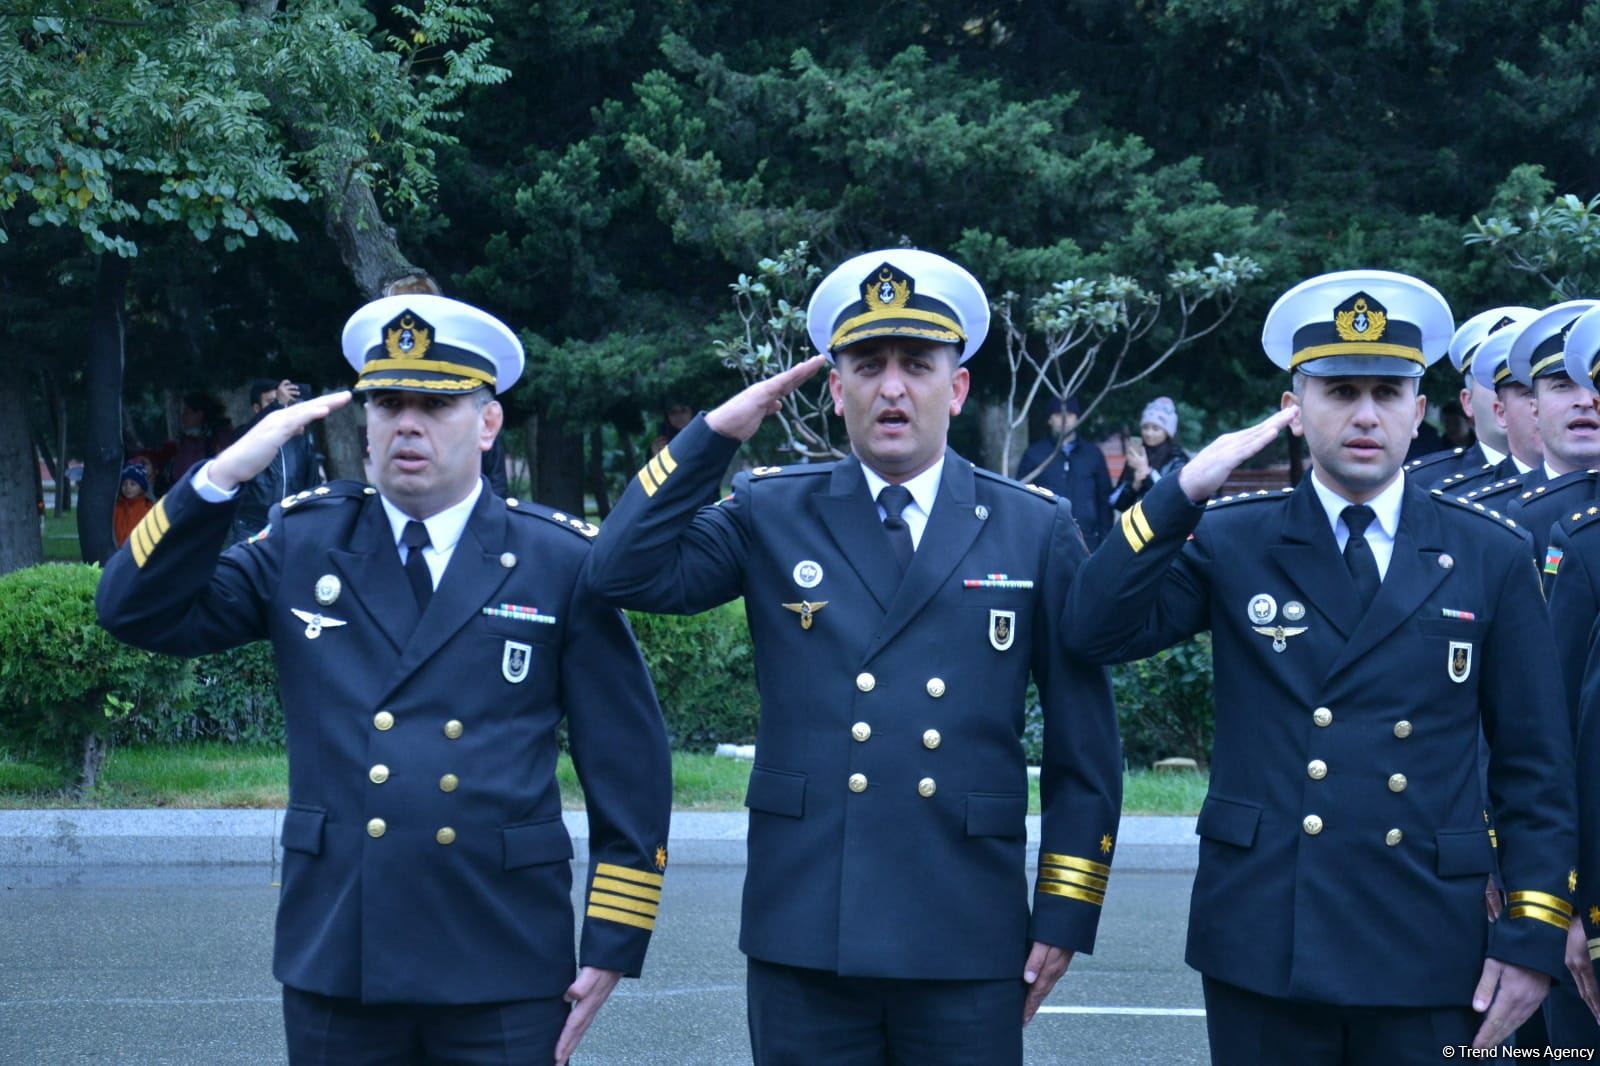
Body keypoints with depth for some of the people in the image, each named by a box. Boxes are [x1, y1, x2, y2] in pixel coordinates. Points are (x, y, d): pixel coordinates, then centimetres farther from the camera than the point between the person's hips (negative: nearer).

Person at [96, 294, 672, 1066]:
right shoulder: (304, 541, 8)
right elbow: (138, 611, 4)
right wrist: (221, 478, -8)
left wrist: (612, 946, -1)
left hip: (504, 975, -2)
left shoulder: (562, 562, 1)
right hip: (335, 964, 2)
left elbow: (631, 765, 2)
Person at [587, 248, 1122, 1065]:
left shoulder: (1036, 530, 5)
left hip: (967, 946, 0)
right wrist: (715, 435, -8)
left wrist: (1065, 916, 2)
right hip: (803, 938, 0)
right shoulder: (771, 515, 7)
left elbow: (1085, 744, 6)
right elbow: (626, 574, -6)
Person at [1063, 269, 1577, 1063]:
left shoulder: (1491, 559, 3)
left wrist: (1534, 937, -3)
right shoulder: (1231, 542, 4)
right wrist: (1184, 492, -14)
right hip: (1260, 947, 0)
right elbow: (1097, 631, -9)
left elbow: (1535, 771, 4)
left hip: (1427, 956, 0)